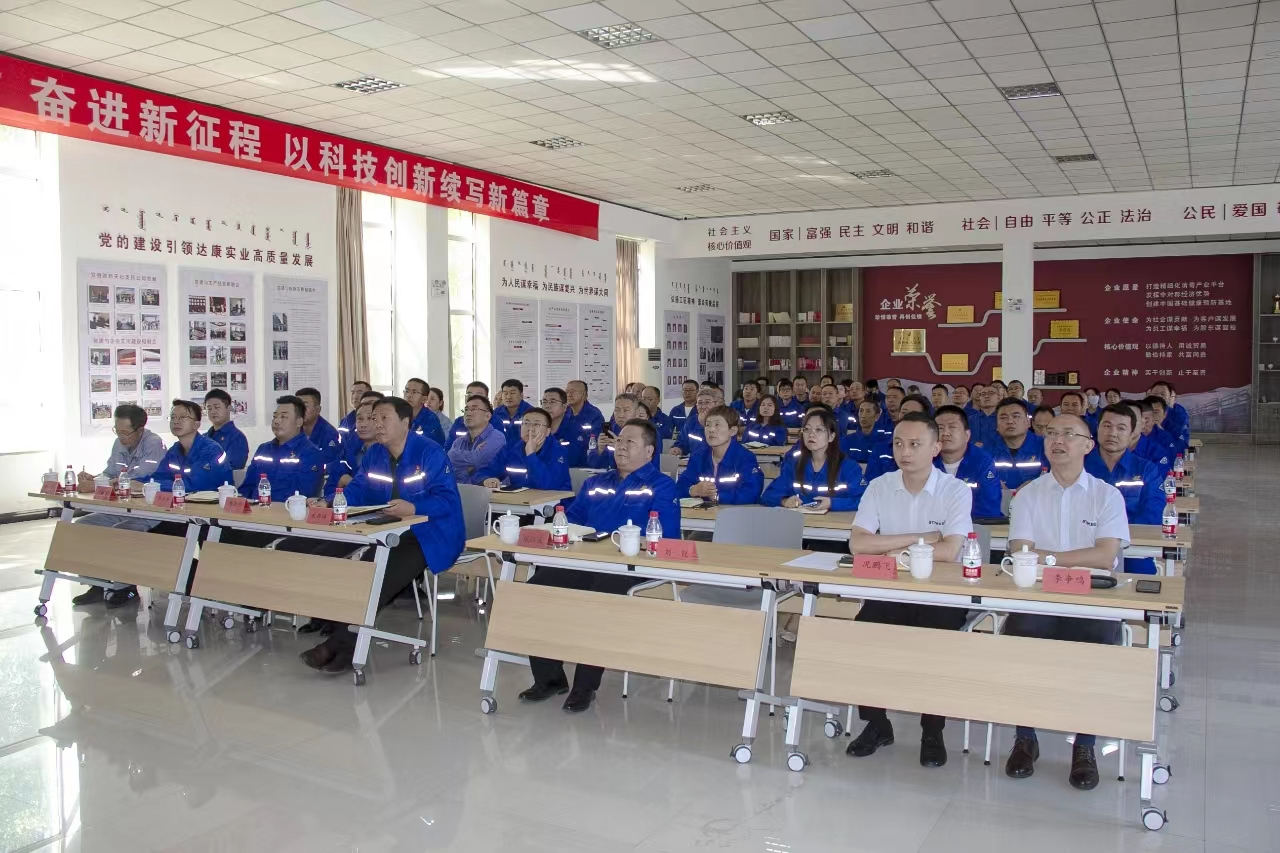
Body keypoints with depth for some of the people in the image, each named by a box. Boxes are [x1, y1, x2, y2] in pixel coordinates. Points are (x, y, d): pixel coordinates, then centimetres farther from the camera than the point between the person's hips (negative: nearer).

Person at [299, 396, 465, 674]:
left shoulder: (430, 453, -12)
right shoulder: (374, 455, 11)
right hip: (392, 535, 7)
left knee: (385, 574, -27)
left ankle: (339, 643, -20)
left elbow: (447, 499, -20)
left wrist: (413, 508, -38)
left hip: (431, 535, -7)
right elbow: (356, 492, 8)